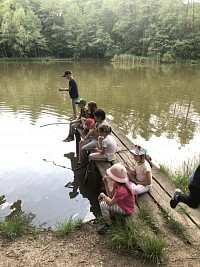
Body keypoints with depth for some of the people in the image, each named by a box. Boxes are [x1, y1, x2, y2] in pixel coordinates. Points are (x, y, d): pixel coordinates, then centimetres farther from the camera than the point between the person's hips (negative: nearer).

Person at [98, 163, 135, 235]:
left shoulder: (121, 190, -37)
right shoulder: (116, 183, -11)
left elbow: (111, 203, -28)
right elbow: (111, 195, -5)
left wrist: (103, 196, -11)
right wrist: (106, 184, -15)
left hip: (126, 209, -9)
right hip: (120, 202, 9)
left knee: (103, 205, -23)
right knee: (101, 198, 2)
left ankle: (108, 224, 0)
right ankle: (109, 215, 19)